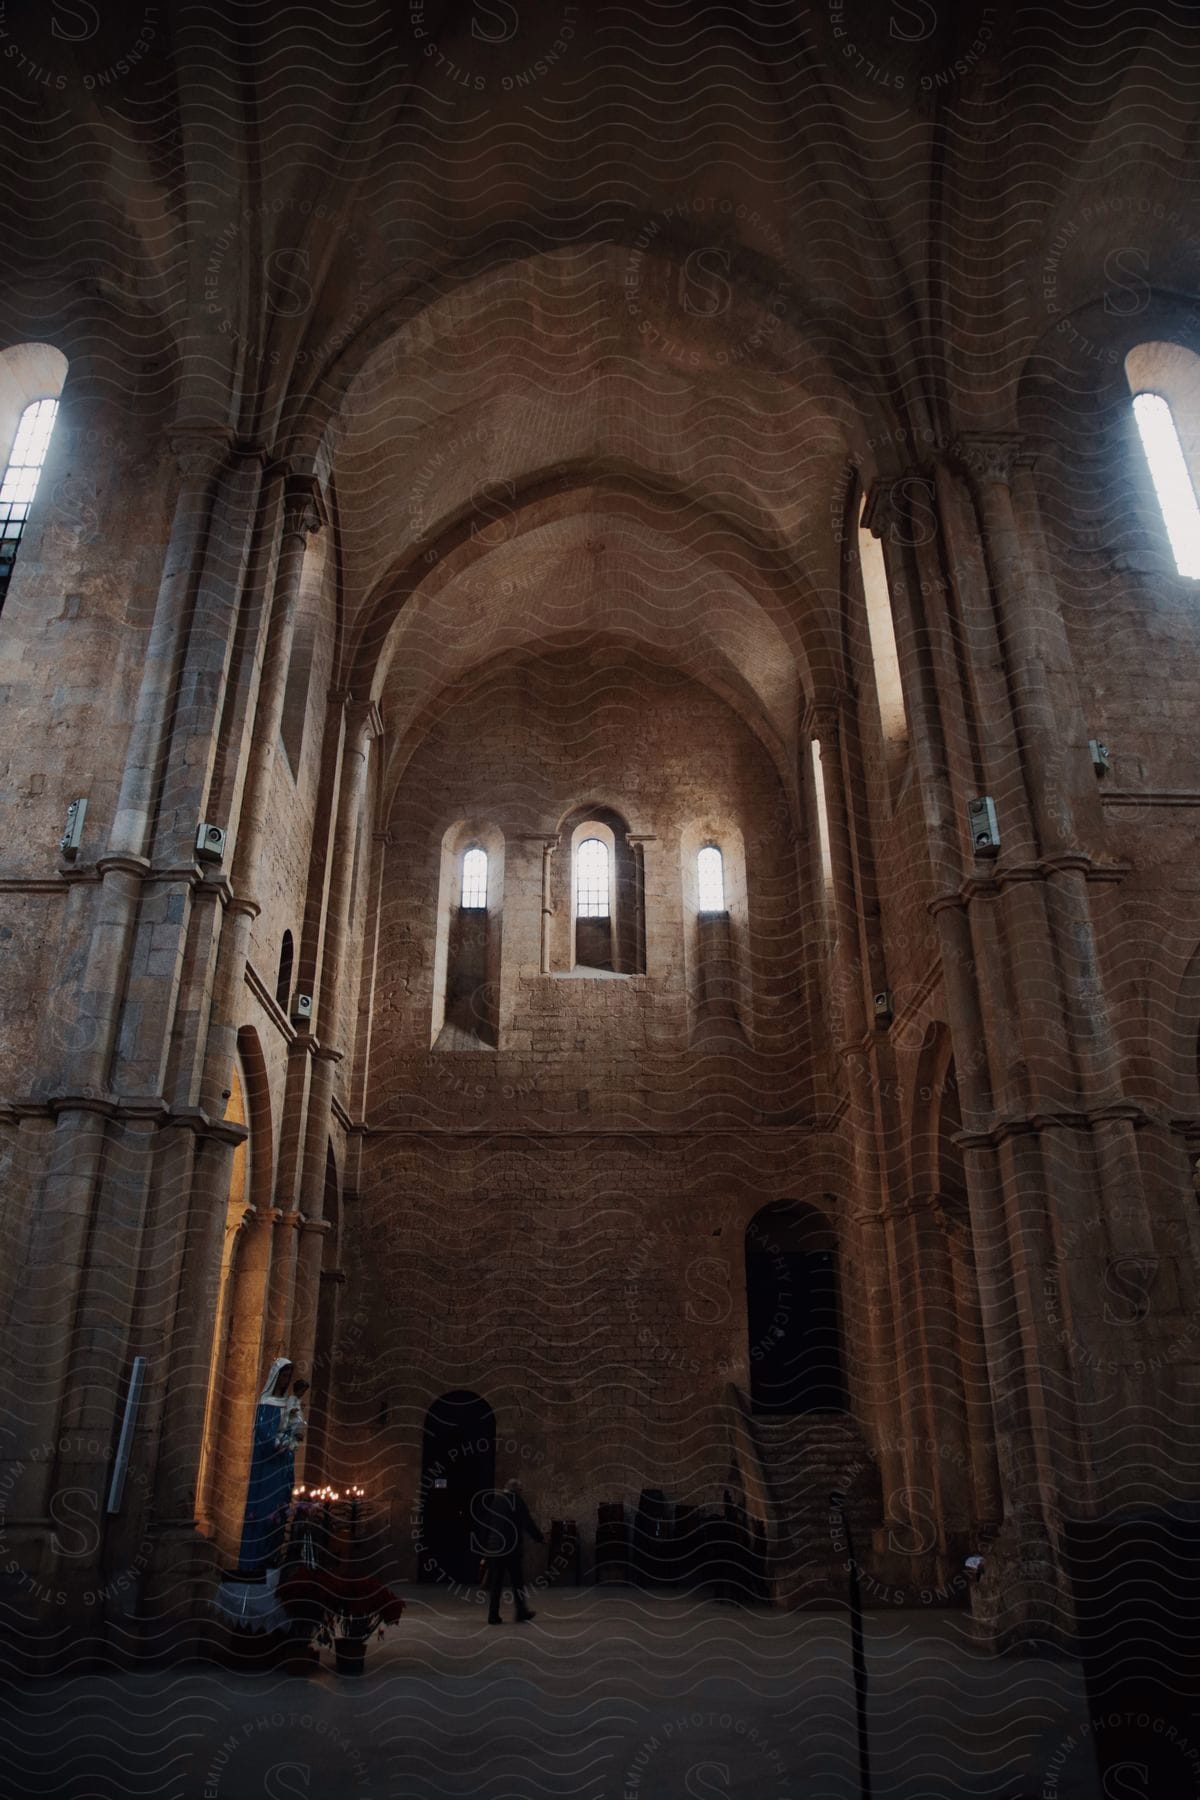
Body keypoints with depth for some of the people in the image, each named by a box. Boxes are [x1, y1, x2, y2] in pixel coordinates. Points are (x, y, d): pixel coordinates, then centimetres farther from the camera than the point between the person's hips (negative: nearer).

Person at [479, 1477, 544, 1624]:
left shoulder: (492, 1501, 7)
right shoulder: (516, 1502, -7)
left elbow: (484, 1526, 9)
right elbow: (528, 1524, -3)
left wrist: (483, 1549, 14)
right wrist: (540, 1539, 12)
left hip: (492, 1549, 4)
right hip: (511, 1548, -4)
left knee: (494, 1583, 8)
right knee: (517, 1581, 10)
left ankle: (493, 1615, 5)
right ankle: (521, 1612, 16)